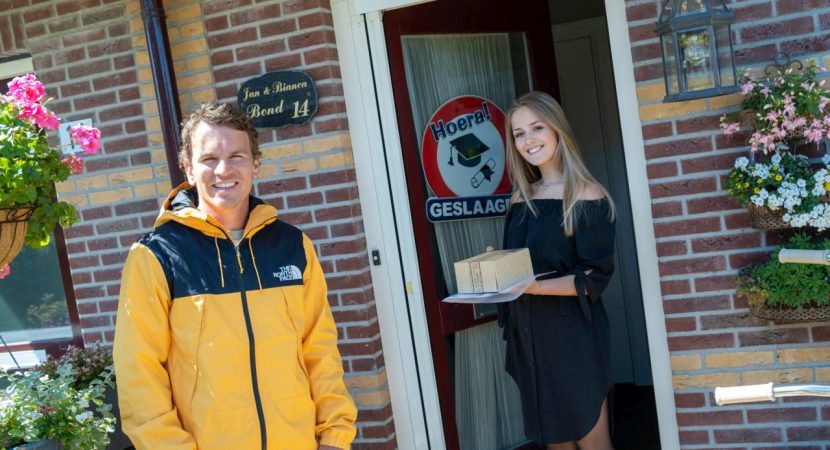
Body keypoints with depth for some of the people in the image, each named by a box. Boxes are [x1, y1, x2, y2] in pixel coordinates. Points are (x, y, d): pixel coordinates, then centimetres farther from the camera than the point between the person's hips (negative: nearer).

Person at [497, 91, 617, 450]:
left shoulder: (586, 197, -8)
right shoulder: (521, 199, 10)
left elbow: (596, 277, -13)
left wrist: (538, 287, -25)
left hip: (572, 336, -6)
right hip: (527, 335, 6)